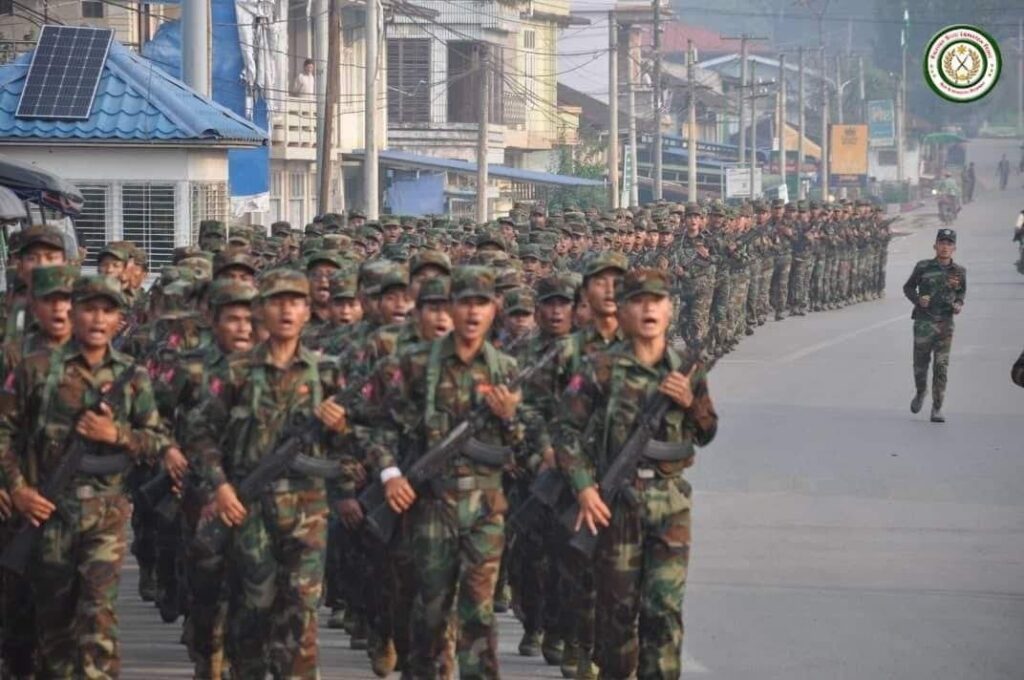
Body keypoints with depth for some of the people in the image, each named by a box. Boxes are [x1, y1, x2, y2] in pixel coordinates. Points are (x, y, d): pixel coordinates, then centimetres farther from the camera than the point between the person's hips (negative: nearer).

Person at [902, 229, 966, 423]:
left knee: (941, 367, -5)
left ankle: (937, 409, -1)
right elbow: (908, 287, 9)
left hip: (945, 324, 1)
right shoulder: (923, 267, -1)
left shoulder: (959, 271, 4)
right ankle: (920, 393, 35)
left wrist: (959, 304, 2)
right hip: (924, 321, -1)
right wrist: (918, 299, -9)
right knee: (920, 363, 5)